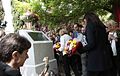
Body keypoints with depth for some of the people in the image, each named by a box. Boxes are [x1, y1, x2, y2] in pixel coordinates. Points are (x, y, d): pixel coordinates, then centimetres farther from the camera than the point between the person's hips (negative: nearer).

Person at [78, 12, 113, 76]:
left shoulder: (90, 26, -7)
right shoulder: (101, 26, 15)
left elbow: (91, 44, -18)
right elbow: (106, 42, 17)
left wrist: (79, 50, -11)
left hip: (95, 59, -8)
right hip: (106, 57, 8)